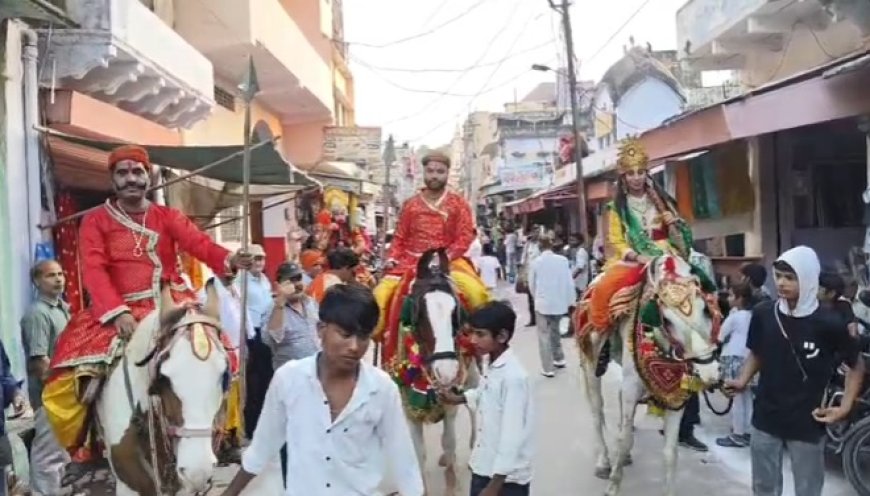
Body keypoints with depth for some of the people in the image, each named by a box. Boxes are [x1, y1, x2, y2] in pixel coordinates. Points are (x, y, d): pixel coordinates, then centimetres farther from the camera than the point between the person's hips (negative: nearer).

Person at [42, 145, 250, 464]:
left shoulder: (168, 217, 9)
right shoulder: (96, 221, 5)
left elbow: (198, 243, -9)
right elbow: (94, 270, -8)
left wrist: (228, 259, -33)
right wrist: (117, 312, -26)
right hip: (118, 310, -1)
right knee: (70, 374, -17)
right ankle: (83, 443, 7)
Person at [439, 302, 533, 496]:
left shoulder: (513, 376, -26)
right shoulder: (490, 364, -1)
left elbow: (512, 437, -26)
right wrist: (459, 398, 14)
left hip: (507, 477, -8)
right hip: (483, 467, 8)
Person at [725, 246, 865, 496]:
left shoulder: (828, 324, -14)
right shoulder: (763, 313, -7)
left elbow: (856, 365, 0)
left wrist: (845, 407, -9)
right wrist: (742, 381, -7)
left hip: (807, 424, -2)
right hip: (766, 419, 3)